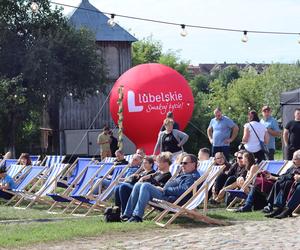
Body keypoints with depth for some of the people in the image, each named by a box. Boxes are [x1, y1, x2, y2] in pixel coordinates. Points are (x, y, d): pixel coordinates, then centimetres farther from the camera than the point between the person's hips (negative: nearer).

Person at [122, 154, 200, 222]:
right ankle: (128, 214, -3)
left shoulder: (193, 177, -7)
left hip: (171, 198, -11)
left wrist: (164, 190, -14)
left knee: (146, 186, -27)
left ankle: (137, 216, -31)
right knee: (138, 186, 6)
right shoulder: (183, 174, 28)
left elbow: (182, 190, -20)